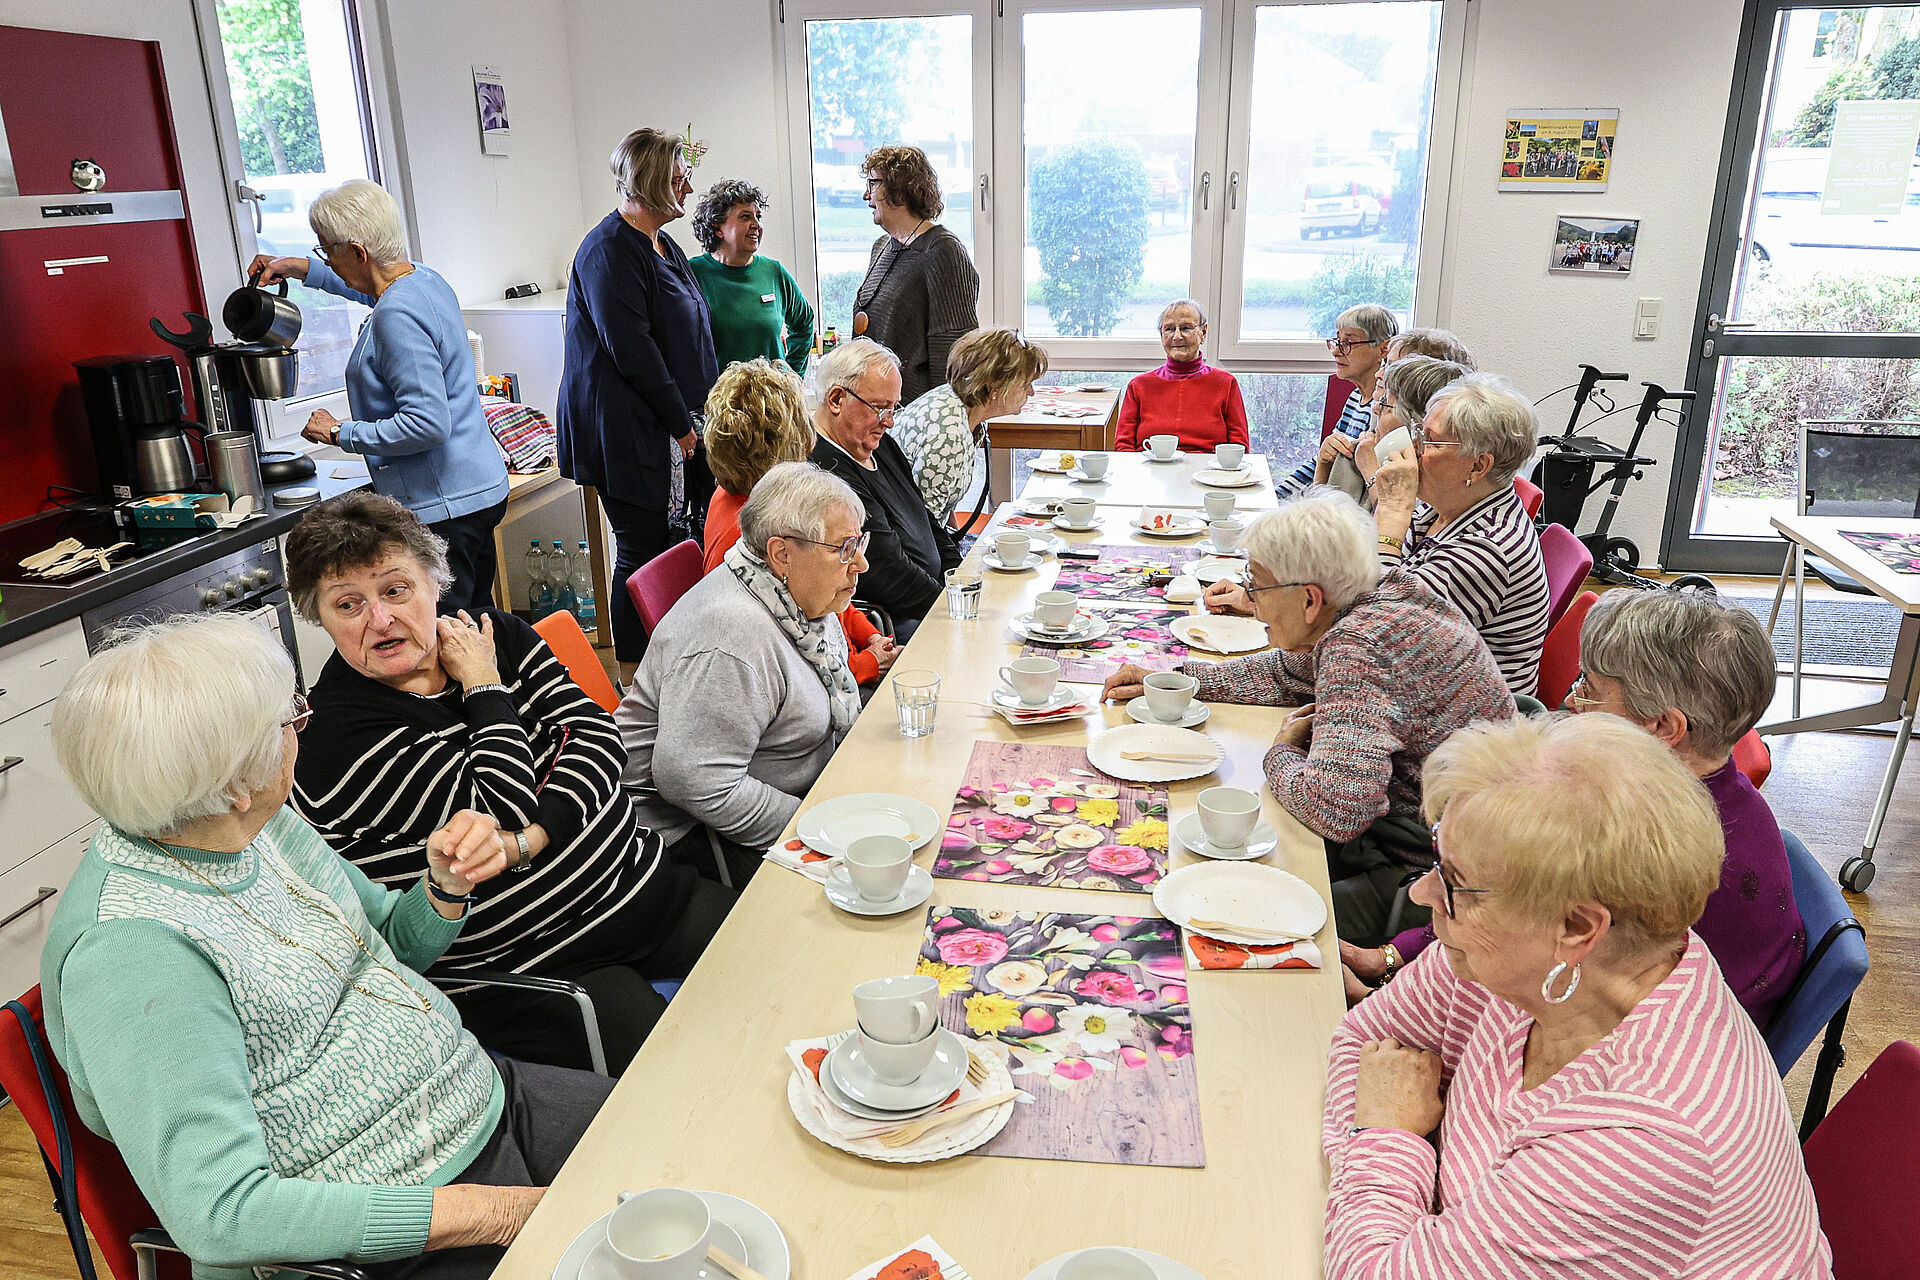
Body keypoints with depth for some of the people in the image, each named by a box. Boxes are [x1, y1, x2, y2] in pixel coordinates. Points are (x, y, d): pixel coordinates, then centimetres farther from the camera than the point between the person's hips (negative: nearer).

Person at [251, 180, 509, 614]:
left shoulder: (397, 316, -20)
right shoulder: (424, 278, 10)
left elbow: (428, 423, -26)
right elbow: (373, 288, 36)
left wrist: (341, 433, -15)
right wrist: (298, 268, 36)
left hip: (443, 507, -11)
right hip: (478, 488, 11)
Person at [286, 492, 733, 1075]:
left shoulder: (496, 634, 5)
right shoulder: (337, 736, -13)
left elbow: (596, 734, -4)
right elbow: (504, 813, -21)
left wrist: (529, 840, -18)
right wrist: (486, 690, -10)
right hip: (523, 968, -6)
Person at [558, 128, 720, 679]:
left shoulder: (662, 244, 16)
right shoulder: (609, 251, -14)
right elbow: (632, 351, -19)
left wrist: (695, 416, 14)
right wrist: (681, 424, -14)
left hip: (668, 425, 9)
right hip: (626, 431, -9)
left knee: (667, 543, 12)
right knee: (643, 551, -4)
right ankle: (633, 677, 8)